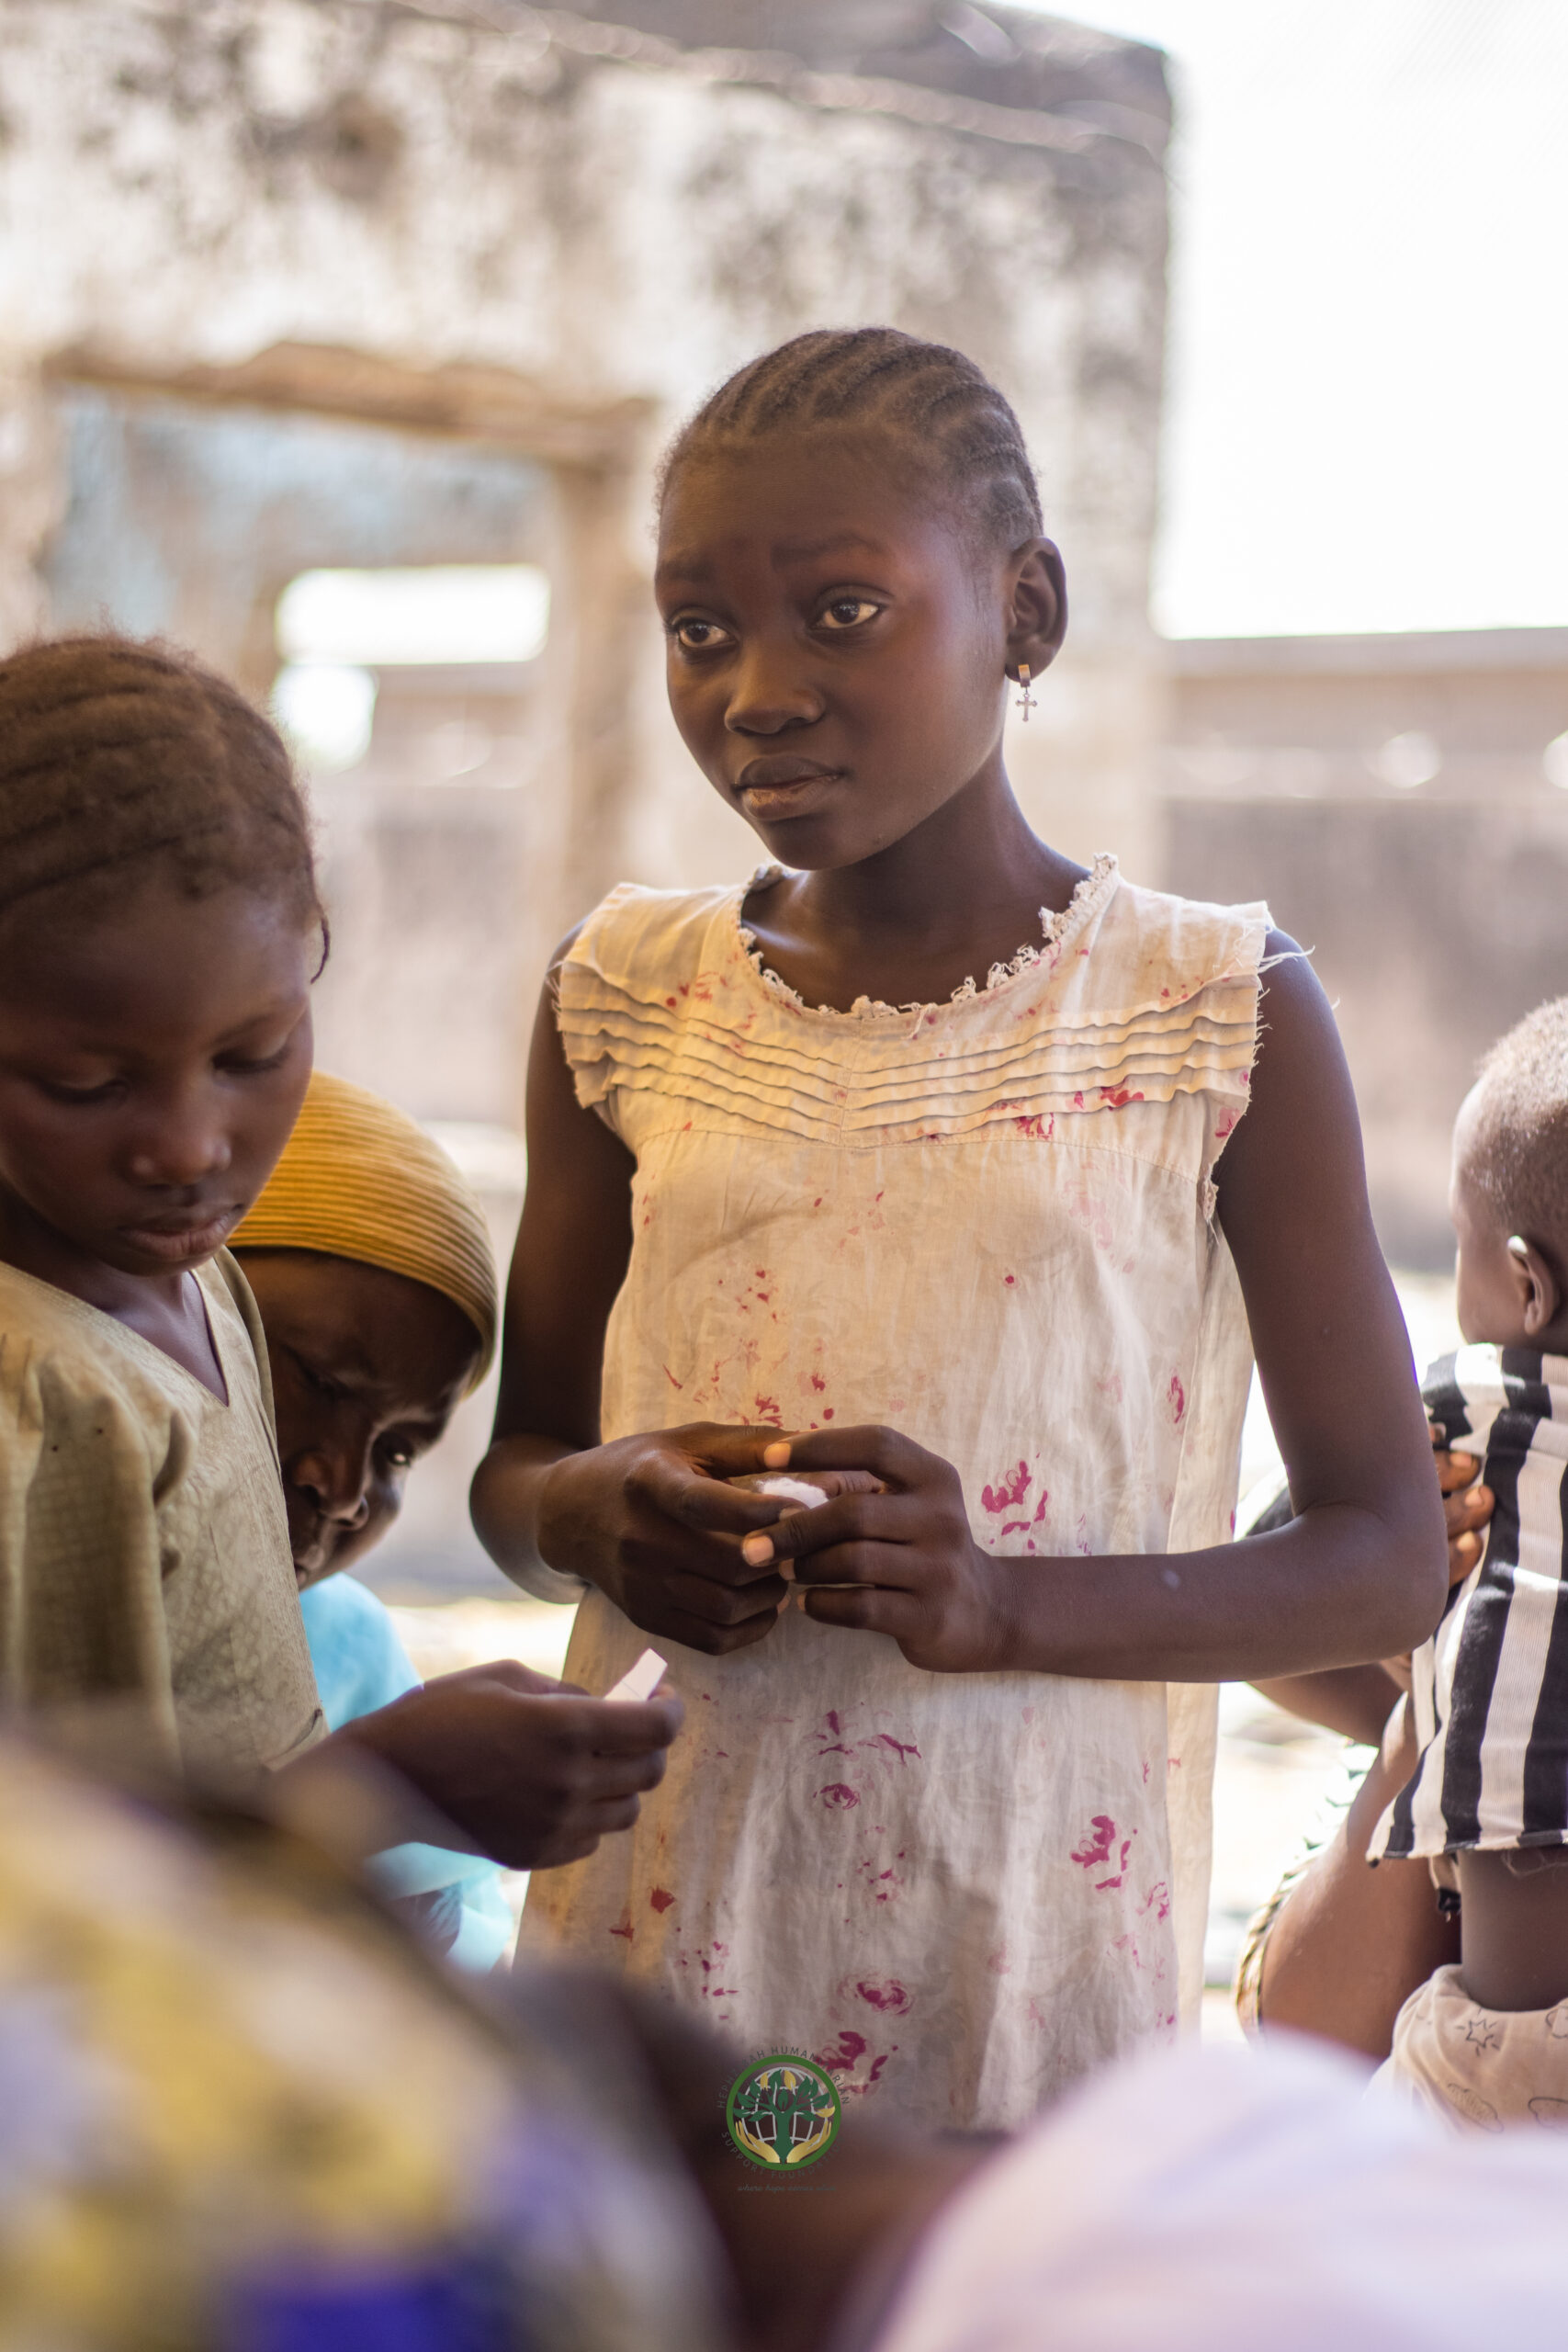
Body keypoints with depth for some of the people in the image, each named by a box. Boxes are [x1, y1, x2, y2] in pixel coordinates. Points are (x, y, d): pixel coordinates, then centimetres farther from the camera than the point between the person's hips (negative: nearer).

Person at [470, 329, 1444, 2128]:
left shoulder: (1216, 1013, -5)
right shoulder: (629, 997, 4)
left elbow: (1390, 1557, -3)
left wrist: (1010, 1599, -19)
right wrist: (592, 1513, -10)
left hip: (1032, 1925, -2)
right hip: (662, 1903, 3)